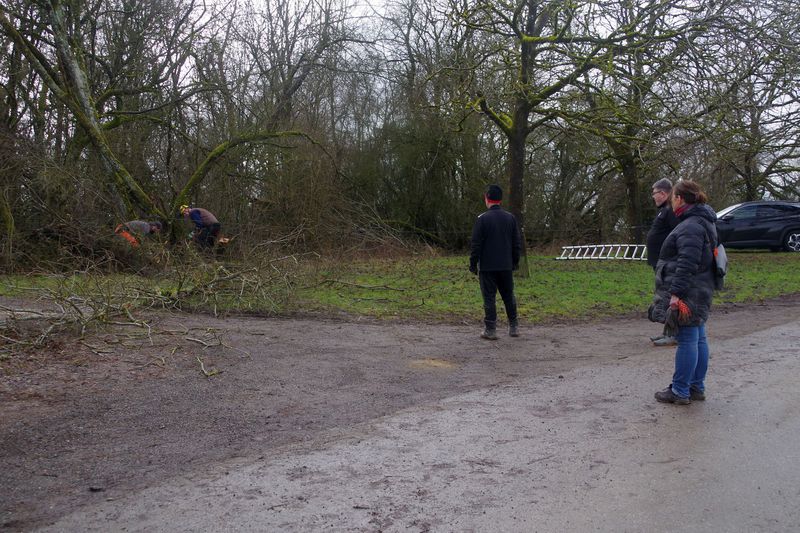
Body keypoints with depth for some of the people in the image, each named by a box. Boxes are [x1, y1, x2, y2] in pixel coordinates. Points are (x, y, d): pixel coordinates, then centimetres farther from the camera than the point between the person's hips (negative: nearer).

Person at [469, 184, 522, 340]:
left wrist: (473, 264, -2)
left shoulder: (482, 218, -11)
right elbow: (517, 243, 9)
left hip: (487, 267, -4)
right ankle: (514, 327, 22)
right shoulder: (510, 218, 4)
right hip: (506, 266, 5)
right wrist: (515, 261, 18)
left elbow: (476, 244, -10)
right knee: (509, 296, 15)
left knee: (489, 298, 0)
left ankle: (490, 330, 2)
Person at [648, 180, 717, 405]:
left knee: (687, 340, -4)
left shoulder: (691, 226, -17)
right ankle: (697, 388, 23)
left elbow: (687, 264, -25)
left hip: (688, 293, -11)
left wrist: (676, 293, -26)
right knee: (698, 339, 14)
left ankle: (680, 391, 3)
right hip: (699, 292, 11)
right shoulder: (702, 222, 16)